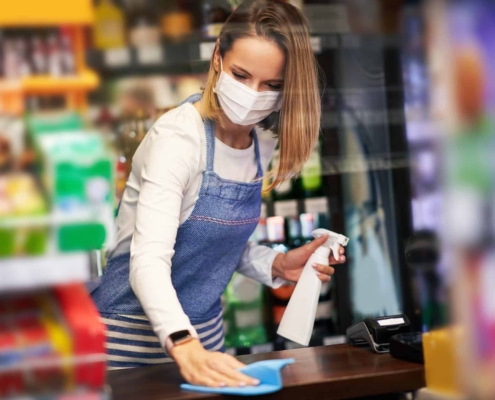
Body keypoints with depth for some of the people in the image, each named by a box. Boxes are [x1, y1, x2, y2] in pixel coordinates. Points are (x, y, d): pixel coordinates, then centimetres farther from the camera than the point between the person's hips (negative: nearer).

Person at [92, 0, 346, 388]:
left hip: (203, 332, 7)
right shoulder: (177, 137, -22)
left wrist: (276, 265, -4)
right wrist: (184, 346, -46)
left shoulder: (261, 145, -1)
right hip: (136, 336, -6)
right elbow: (149, 261, -32)